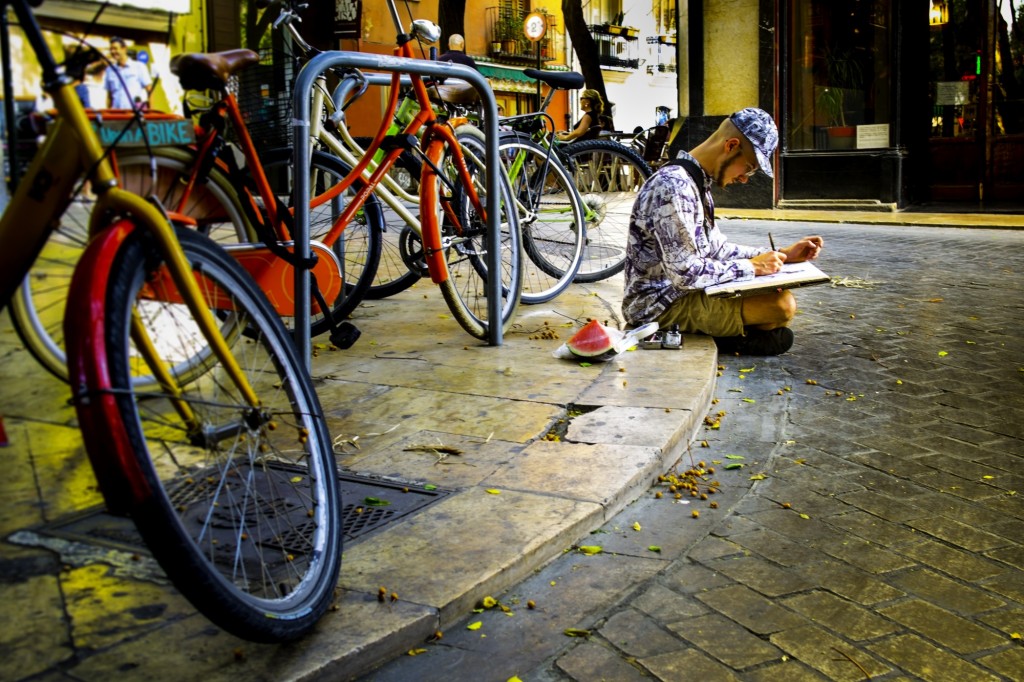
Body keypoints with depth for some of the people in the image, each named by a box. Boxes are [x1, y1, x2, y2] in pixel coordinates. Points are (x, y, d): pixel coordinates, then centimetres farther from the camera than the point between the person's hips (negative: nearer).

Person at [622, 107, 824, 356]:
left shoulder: (695, 182, 11)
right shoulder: (673, 186, -22)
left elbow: (716, 248, 16)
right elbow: (685, 273, -26)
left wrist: (782, 254, 7)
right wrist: (751, 267, -16)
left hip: (679, 291, 11)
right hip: (660, 306, -11)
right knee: (782, 304, -20)